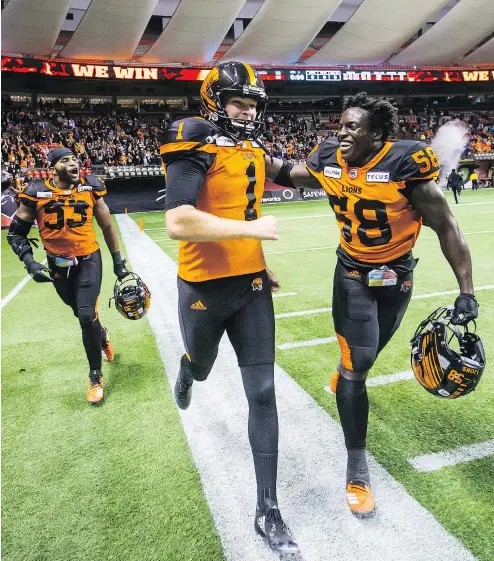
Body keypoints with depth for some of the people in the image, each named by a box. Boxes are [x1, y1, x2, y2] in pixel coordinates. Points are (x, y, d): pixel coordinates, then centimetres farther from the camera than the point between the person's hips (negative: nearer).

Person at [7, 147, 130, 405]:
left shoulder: (90, 188, -6)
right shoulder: (37, 193, -9)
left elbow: (107, 227, 4)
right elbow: (15, 233, -1)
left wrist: (118, 262, 5)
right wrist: (30, 263, -16)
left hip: (88, 260, -1)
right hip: (58, 265, 2)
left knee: (87, 316, -13)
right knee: (83, 315, 16)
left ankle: (96, 376, 7)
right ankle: (102, 336, 53)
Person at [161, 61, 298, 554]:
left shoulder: (254, 153, 10)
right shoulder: (197, 149, -13)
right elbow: (178, 223, -28)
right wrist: (252, 229, -25)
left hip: (250, 285, 5)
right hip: (205, 288, -5)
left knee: (263, 392, 2)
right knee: (202, 366, 22)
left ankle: (267, 510, 16)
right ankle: (186, 372, 66)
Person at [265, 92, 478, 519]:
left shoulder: (405, 164, -23)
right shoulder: (329, 160, -11)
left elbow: (446, 227, -17)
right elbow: (289, 175, 10)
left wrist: (466, 292, -18)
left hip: (397, 277, 0)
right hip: (353, 274, 1)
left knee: (366, 354, 20)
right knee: (357, 365, -5)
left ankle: (346, 373, 60)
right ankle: (357, 468, 10)